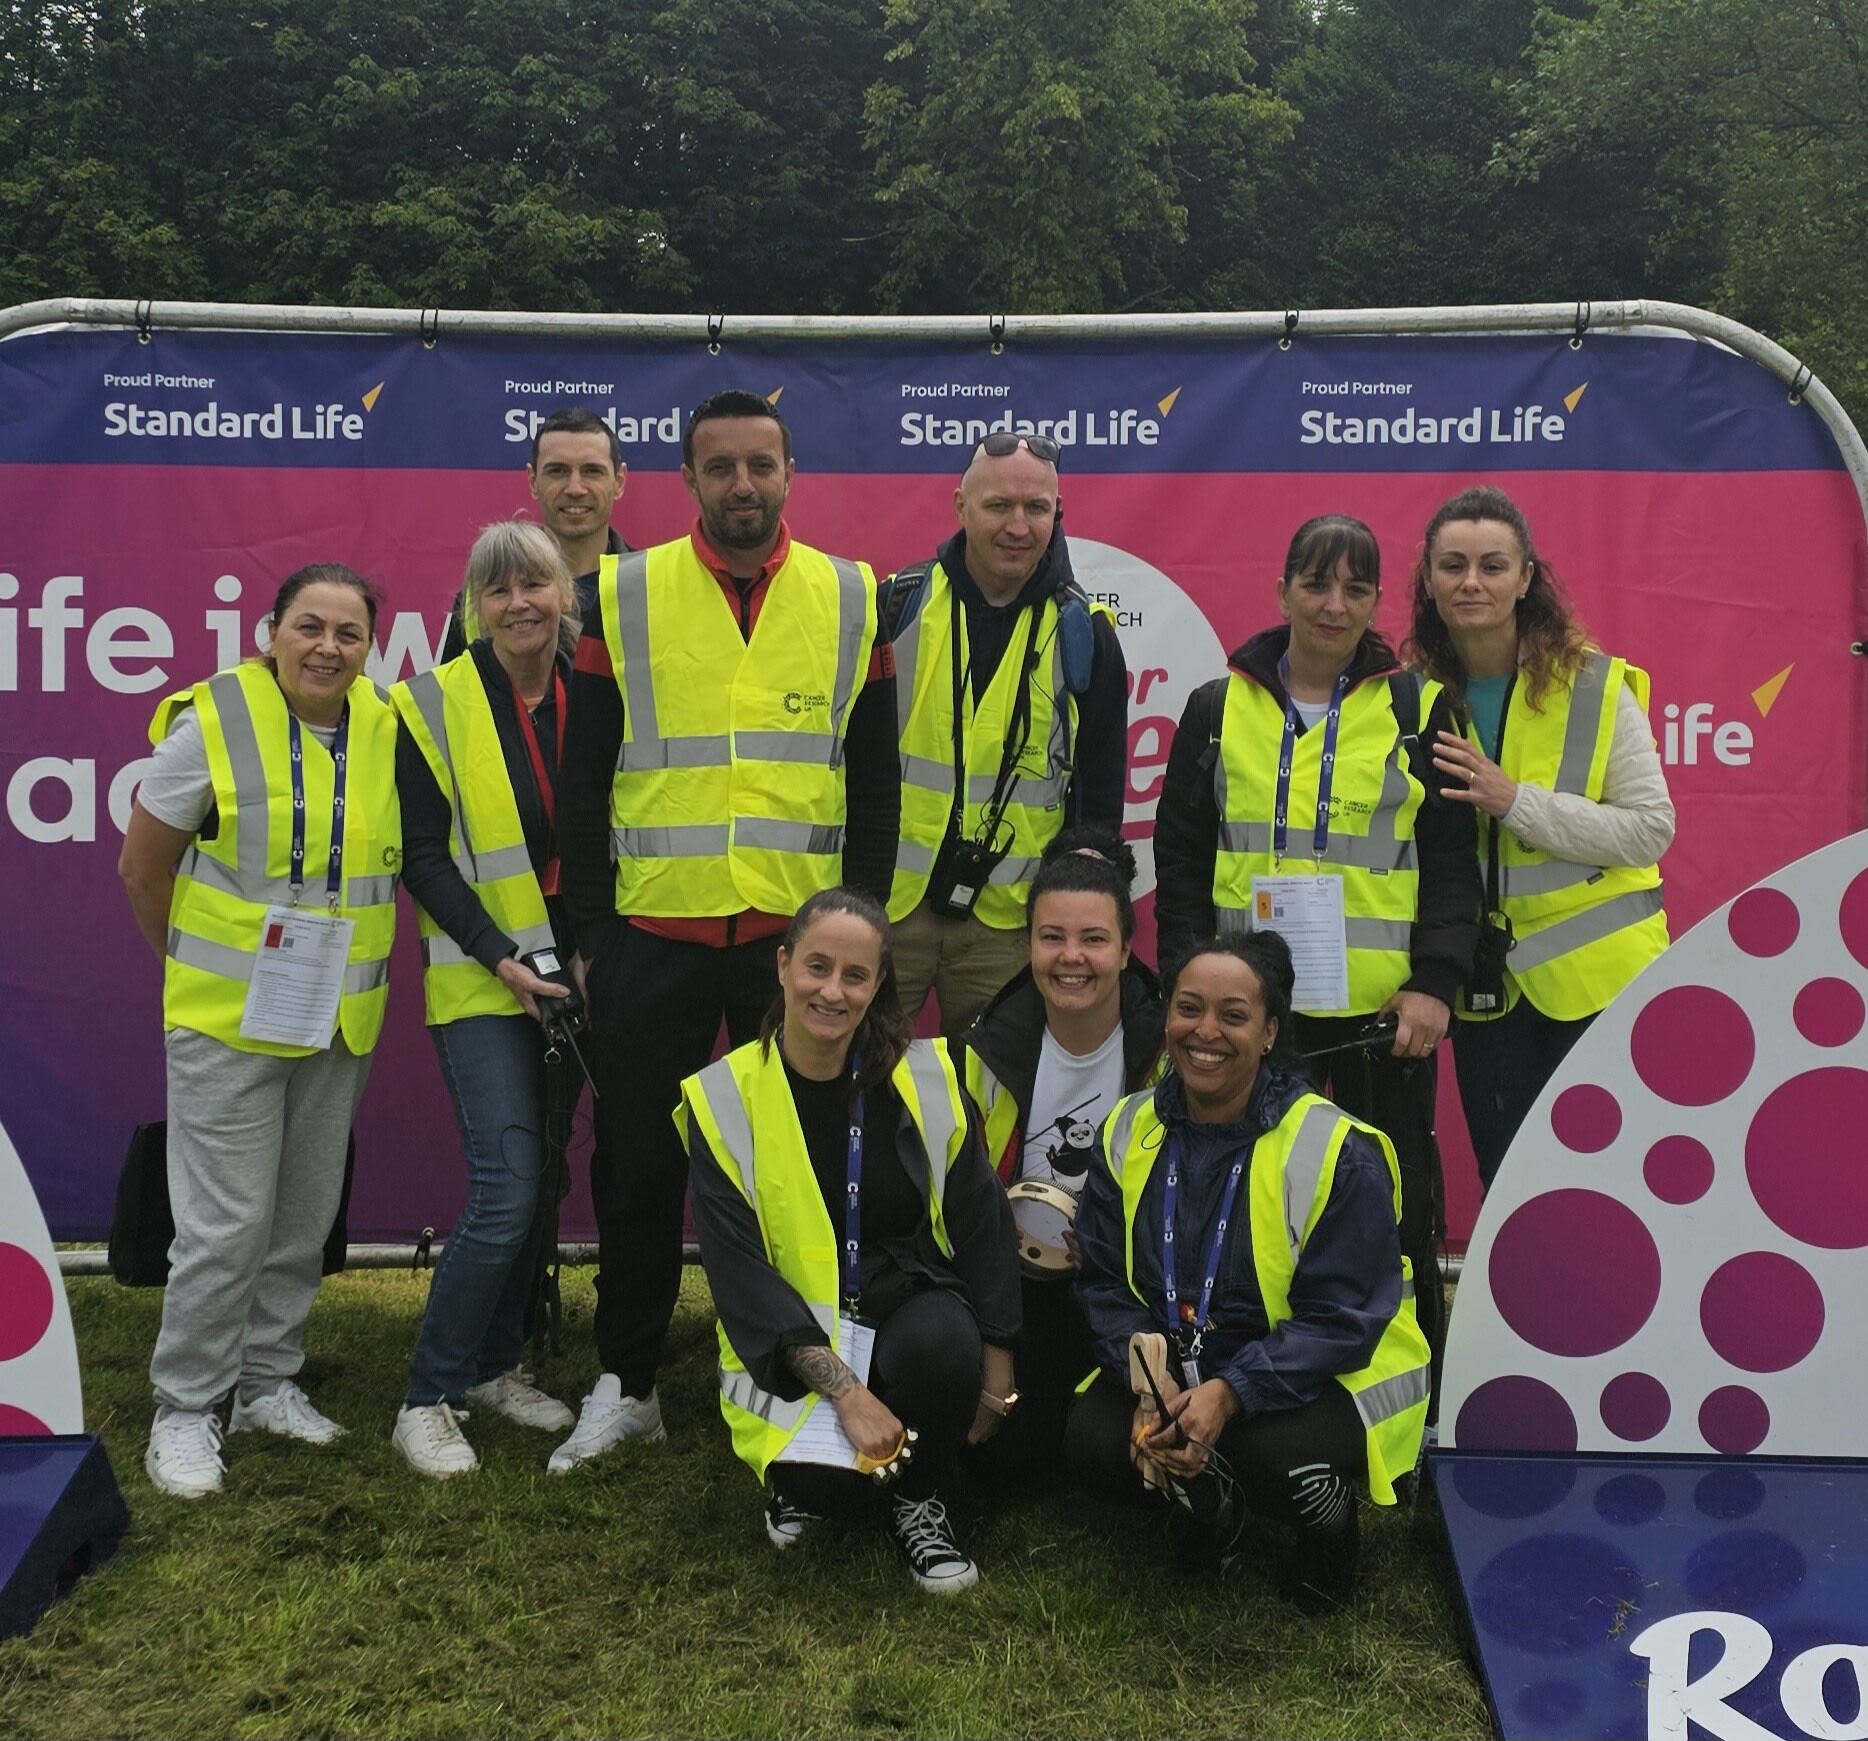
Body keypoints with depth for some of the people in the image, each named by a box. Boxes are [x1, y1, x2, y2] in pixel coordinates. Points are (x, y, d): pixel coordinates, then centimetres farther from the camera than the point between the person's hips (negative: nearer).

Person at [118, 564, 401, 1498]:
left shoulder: (386, 729, -1)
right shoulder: (213, 721, -11)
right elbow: (142, 866, -2)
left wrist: (341, 966, 12)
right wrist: (197, 964, 6)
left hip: (339, 1020, 5)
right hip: (227, 1016, -4)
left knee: (307, 1214, 14)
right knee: (227, 1221, -3)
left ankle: (268, 1382, 31)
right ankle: (183, 1409, 14)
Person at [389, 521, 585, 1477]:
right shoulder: (434, 707, -5)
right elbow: (423, 856, -7)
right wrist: (499, 955, -15)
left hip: (573, 976, 4)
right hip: (481, 980, -4)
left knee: (542, 1180, 11)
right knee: (506, 1191, -11)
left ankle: (494, 1363, 28)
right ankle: (429, 1397, 4)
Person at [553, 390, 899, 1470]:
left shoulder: (851, 599, 4)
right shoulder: (625, 597, 1)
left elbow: (874, 782, 6)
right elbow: (583, 778, 3)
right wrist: (591, 927, -1)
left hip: (801, 936, 1)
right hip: (653, 938, 0)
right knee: (639, 1167, 8)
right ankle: (627, 1385, 24)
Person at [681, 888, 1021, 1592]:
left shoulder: (927, 1077, -5)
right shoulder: (723, 1098, -9)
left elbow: (980, 1220, 3)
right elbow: (739, 1270, -14)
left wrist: (994, 1370, -2)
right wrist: (845, 1391, -24)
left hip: (908, 1301, 2)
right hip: (789, 1341, -1)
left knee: (946, 1340, -33)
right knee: (832, 1486, -28)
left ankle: (918, 1504, -2)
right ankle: (803, 1473, 11)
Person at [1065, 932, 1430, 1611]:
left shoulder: (1338, 1151, -17)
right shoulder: (1130, 1132, -2)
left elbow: (1340, 1321, -19)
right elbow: (1104, 1282, -1)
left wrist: (1227, 1395, -31)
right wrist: (1149, 1380, -20)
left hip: (1322, 1374, -4)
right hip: (1174, 1363, 4)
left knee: (1275, 1455, -34)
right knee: (1092, 1439, -21)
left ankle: (1330, 1518, 6)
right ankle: (1207, 1496, 15)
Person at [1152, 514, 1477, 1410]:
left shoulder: (1418, 708, 5)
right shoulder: (1218, 707, 7)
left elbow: (1451, 858, 3)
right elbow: (1180, 855, 8)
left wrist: (1434, 981, -7)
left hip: (1382, 1012, -1)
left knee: (1397, 1216, 6)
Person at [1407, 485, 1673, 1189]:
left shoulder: (1596, 685, -8)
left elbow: (1651, 828, -12)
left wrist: (1517, 802, -22)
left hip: (1594, 975, -3)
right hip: (1484, 981, 3)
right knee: (1503, 1181, 10)